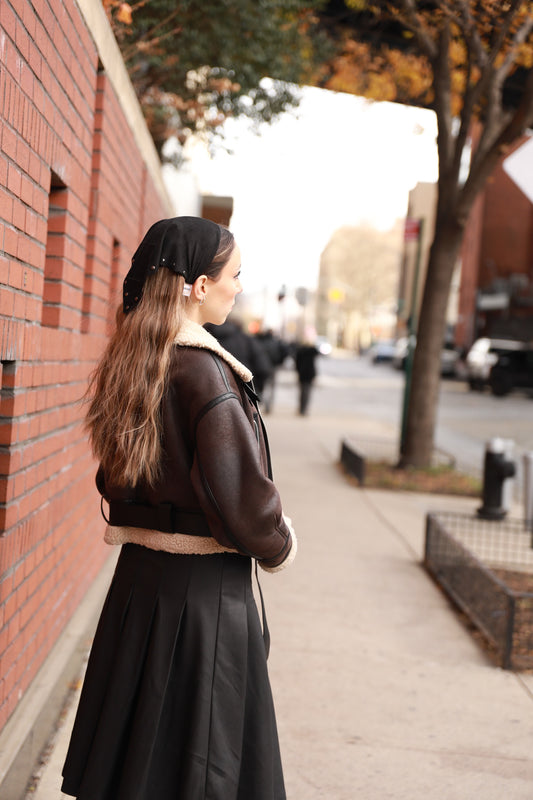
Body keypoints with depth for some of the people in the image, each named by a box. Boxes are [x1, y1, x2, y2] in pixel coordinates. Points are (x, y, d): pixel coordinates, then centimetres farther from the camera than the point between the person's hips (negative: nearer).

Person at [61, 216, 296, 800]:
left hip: (137, 574, 8)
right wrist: (278, 547, -3)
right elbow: (241, 489, -20)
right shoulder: (202, 372, -20)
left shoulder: (126, 363, 5)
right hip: (202, 588, -8)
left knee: (131, 744, 19)